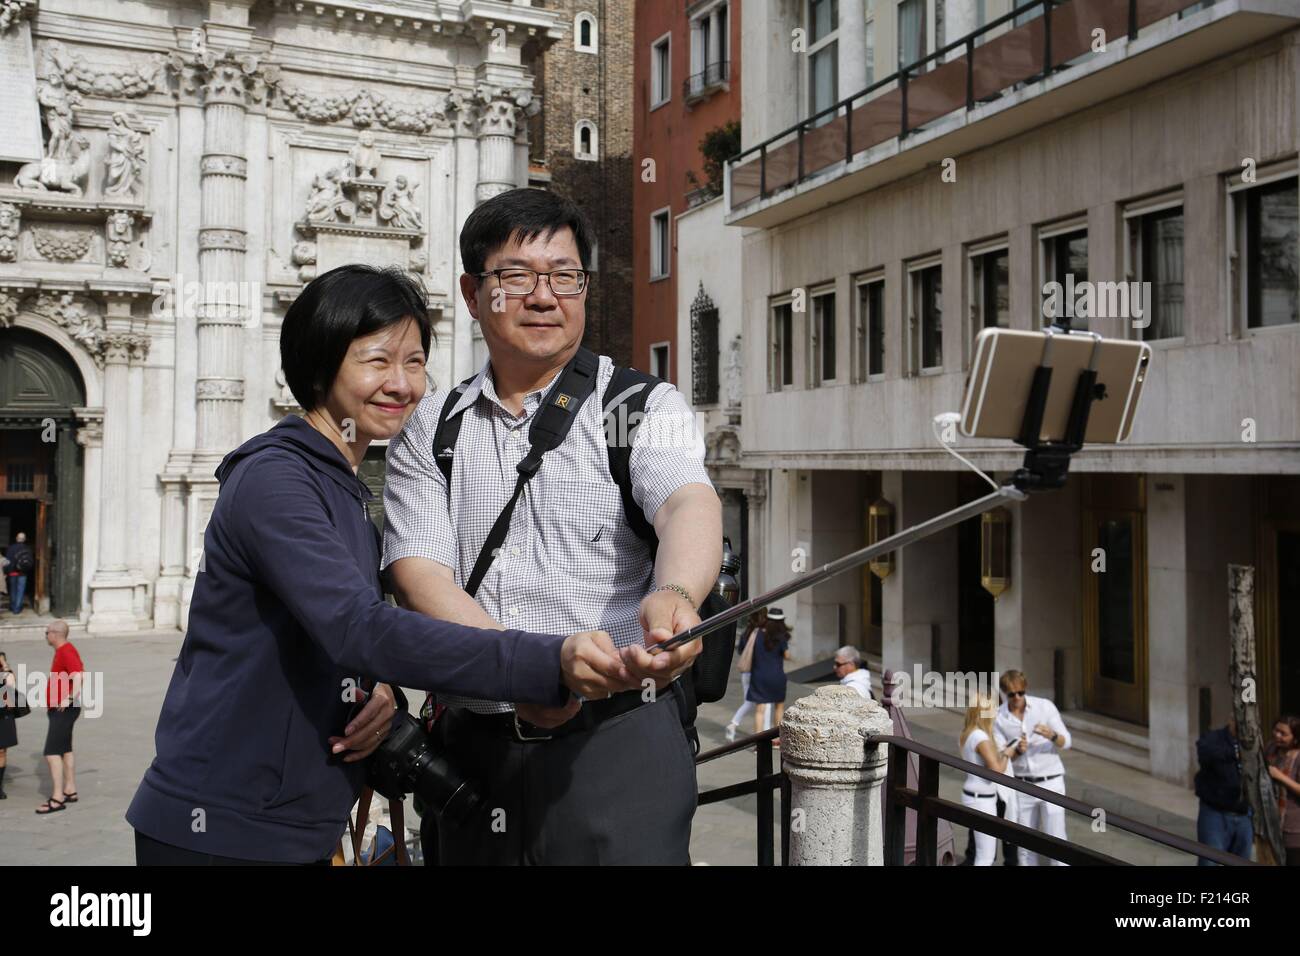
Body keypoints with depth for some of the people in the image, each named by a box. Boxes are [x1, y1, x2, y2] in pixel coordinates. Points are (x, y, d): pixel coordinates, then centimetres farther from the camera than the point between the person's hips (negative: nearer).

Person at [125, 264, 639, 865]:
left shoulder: (350, 496, 12)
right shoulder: (272, 479, -18)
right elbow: (361, 630, -31)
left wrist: (380, 689, -9)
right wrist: (552, 661, -39)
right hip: (221, 831, -8)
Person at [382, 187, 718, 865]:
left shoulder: (644, 405, 1)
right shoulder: (428, 431, 8)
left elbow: (688, 503, -18)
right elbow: (417, 571, -3)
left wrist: (674, 595, -42)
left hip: (617, 740, -2)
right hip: (470, 751, 3)